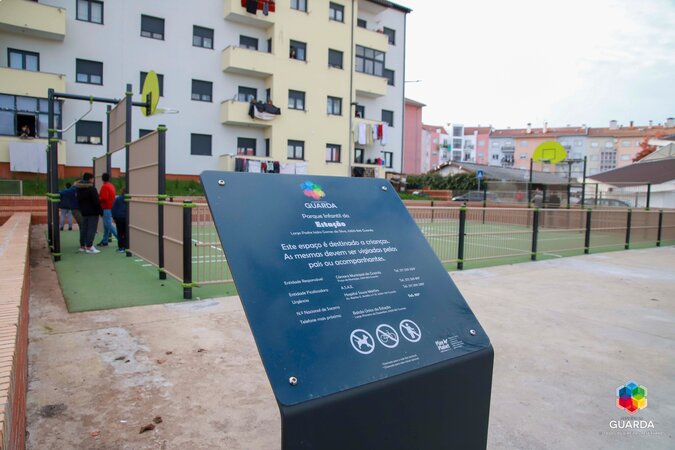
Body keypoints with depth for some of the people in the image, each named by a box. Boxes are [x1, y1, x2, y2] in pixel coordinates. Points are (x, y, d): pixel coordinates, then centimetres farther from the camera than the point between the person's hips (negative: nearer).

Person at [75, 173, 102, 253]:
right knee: (91, 229, -7)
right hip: (93, 213, -8)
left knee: (84, 229, 13)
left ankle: (82, 246, 19)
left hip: (84, 212, 8)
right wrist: (101, 211, -11)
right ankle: (89, 247, -10)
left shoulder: (79, 189, 12)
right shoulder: (91, 189, -15)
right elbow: (96, 202, -17)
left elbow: (78, 201, 18)